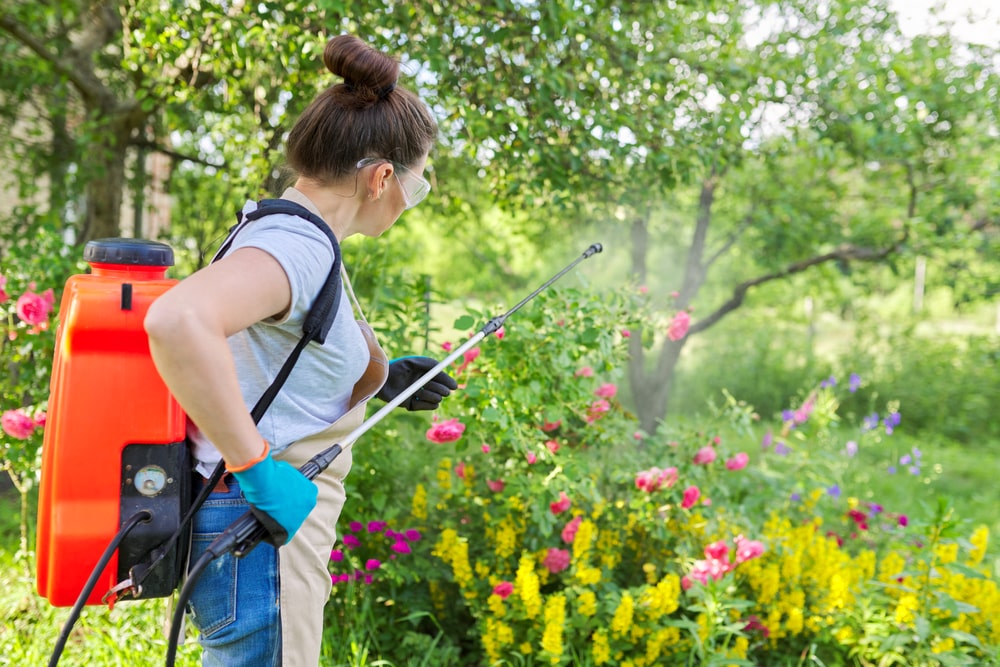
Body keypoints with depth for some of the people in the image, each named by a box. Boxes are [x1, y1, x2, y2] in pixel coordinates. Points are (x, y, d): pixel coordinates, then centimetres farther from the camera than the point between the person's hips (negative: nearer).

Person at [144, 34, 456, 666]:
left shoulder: (272, 228, 9)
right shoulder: (299, 242, -21)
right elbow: (176, 321, -39)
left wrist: (378, 379, 17)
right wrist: (258, 466, -30)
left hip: (280, 519, 10)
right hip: (260, 537, -10)